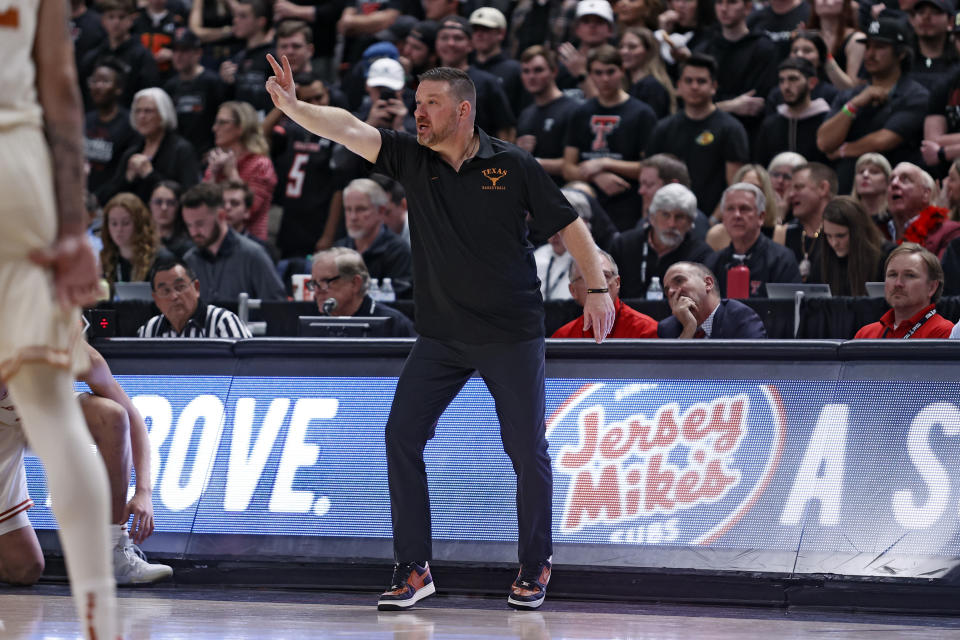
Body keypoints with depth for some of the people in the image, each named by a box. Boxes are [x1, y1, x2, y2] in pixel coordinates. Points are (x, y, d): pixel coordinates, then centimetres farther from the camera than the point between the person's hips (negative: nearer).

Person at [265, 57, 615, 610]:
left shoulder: (513, 165, -7)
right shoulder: (412, 159, -1)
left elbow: (568, 224, 0)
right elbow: (347, 128, -14)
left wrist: (597, 287, -5)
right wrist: (293, 106, -30)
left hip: (512, 335, -3)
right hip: (441, 335, 3)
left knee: (527, 450, 0)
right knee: (402, 435, -6)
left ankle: (536, 565, 19)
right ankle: (414, 569, 2)